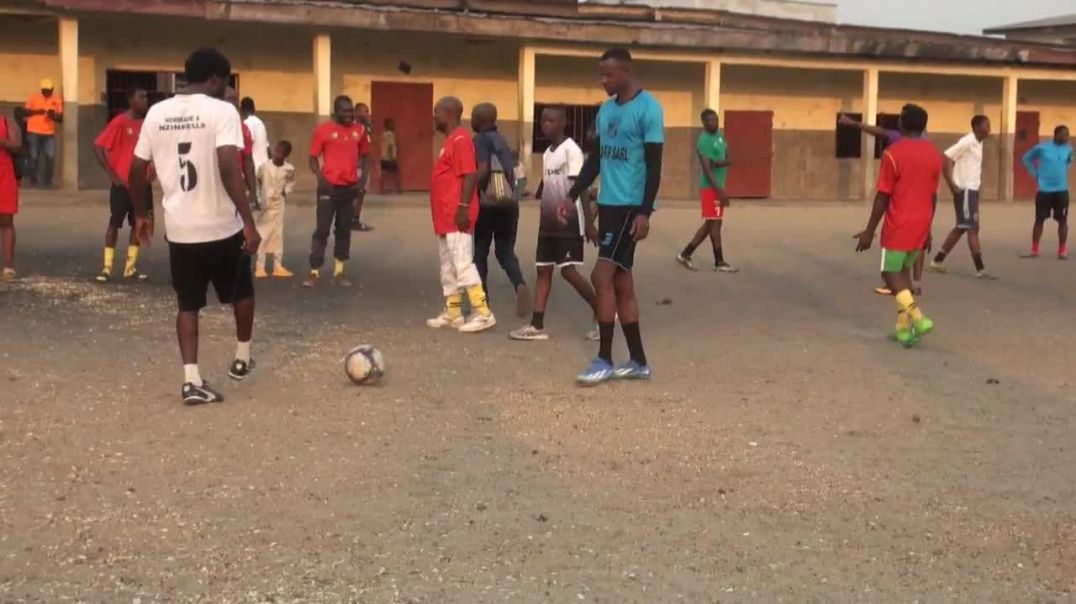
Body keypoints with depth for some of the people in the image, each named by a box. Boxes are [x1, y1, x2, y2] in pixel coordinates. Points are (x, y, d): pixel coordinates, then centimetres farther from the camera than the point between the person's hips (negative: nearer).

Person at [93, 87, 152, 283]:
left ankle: (130, 268, 16)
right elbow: (98, 146, -13)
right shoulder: (120, 122, -11)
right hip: (123, 184, -6)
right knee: (115, 223, 1)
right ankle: (107, 267, 8)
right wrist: (112, 175, -14)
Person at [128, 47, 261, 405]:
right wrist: (249, 221, -21)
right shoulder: (222, 111, -11)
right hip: (222, 226, -4)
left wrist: (140, 214, 20)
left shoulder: (156, 113, 4)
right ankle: (242, 360, 33)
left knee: (188, 305, 13)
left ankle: (192, 380, 3)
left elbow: (136, 169, 7)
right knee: (241, 293, 21)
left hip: (179, 229, 4)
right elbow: (228, 168, -23)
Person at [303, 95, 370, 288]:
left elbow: (365, 156, 15)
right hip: (329, 187, -4)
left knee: (344, 230, 10)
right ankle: (314, 272, 0)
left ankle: (339, 272, 17)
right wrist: (320, 178, -17)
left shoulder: (359, 130, 5)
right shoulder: (323, 130, -5)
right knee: (322, 230, -3)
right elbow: (313, 157, -2)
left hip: (350, 188, 4)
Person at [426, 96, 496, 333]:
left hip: (456, 216, -11)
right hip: (445, 216, 11)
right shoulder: (450, 140, 18)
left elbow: (470, 175, -20)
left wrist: (463, 207, -25)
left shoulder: (460, 139, -14)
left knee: (462, 263, -11)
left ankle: (483, 313, -9)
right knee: (448, 266, 13)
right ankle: (452, 312, 19)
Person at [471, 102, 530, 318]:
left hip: (487, 203, -6)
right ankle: (520, 284, -19)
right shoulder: (502, 140, 15)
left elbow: (483, 170, -20)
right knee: (506, 251, 9)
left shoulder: (481, 140, -8)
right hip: (508, 202, 6)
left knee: (479, 252, 6)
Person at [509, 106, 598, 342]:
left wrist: (588, 220, -32)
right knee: (543, 270, 6)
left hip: (569, 222, -9)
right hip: (548, 222, 9)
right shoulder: (546, 154, 14)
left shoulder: (571, 150, -11)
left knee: (568, 271, -9)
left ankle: (602, 313, 6)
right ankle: (537, 325, 7)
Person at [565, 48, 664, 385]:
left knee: (602, 276, -12)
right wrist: (572, 196, 13)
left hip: (631, 205, -8)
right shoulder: (605, 110, 13)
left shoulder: (648, 108, -11)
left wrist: (645, 213, -20)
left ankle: (605, 360, -3)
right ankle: (638, 362, 16)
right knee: (621, 281, 9)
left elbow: (654, 166, -14)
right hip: (608, 203, 8)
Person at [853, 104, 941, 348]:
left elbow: (883, 197, -13)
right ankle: (904, 328, 12)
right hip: (921, 224, 6)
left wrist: (869, 231, -7)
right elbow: (933, 196, 12)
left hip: (899, 225, -6)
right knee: (903, 270, 16)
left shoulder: (893, 153, -12)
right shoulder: (934, 155, 6)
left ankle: (918, 318, -16)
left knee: (890, 272, 3)